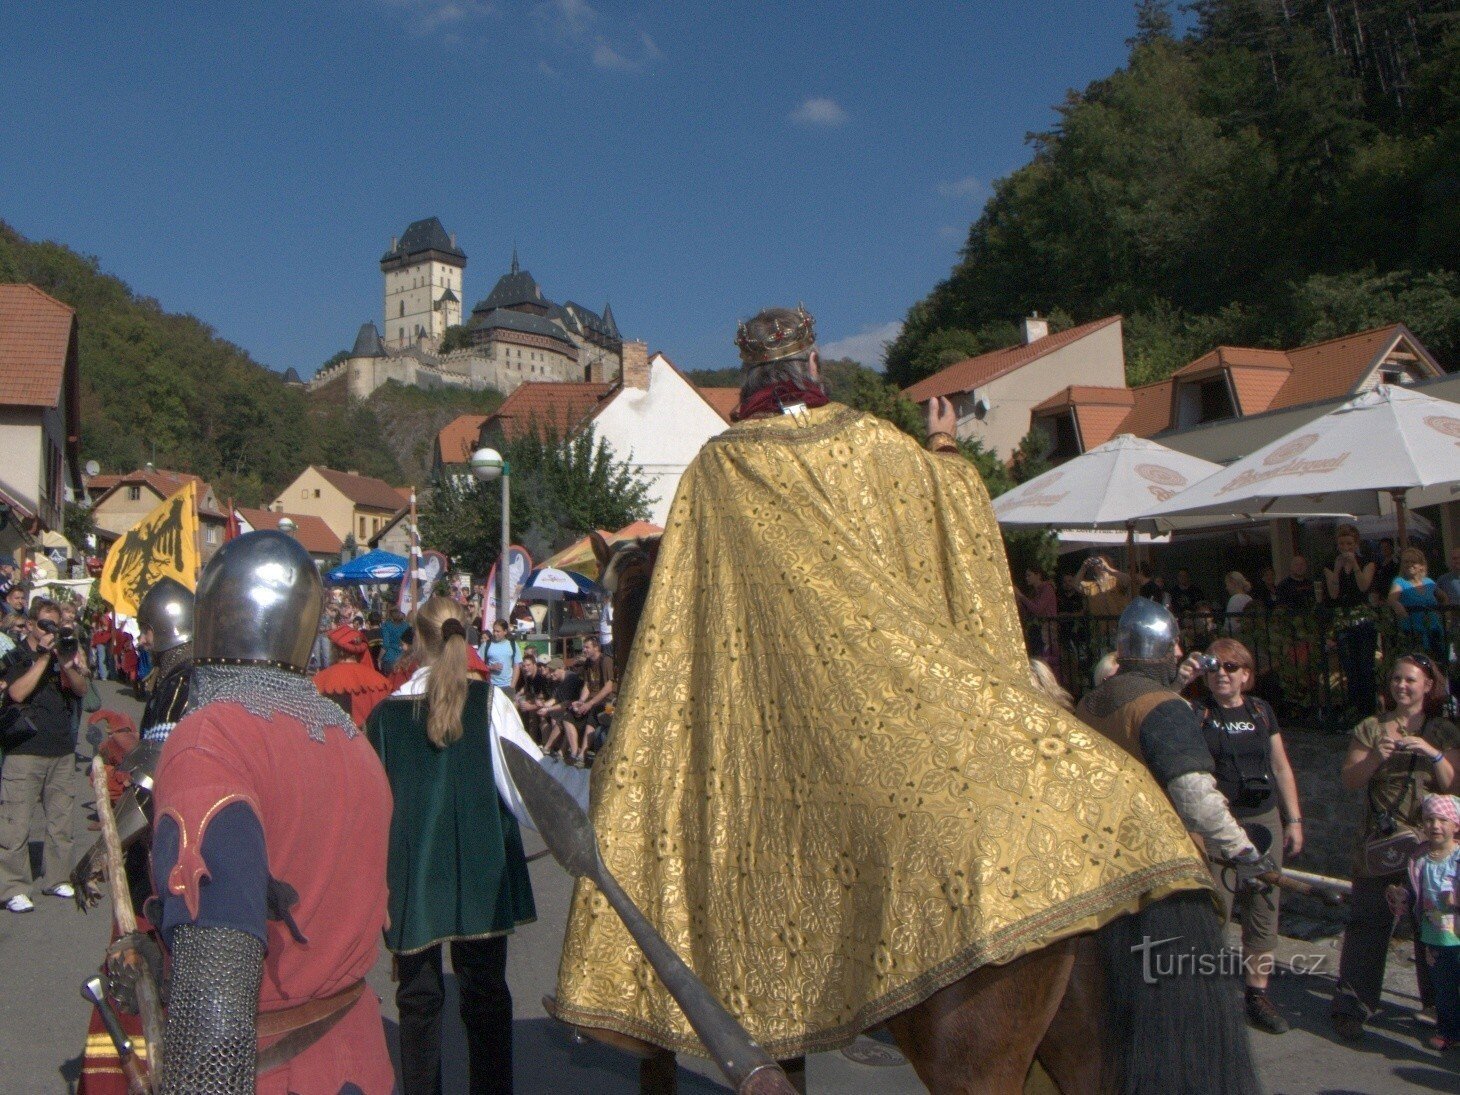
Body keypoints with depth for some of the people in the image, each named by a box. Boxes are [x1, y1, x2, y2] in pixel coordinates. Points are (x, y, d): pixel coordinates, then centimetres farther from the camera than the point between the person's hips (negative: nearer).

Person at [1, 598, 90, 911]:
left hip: (62, 752, 5)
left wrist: (68, 665, -13)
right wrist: (44, 658, -18)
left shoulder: (61, 654, 14)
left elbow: (82, 690, 4)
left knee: (61, 820, 10)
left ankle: (56, 878, 20)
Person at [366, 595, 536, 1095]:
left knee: (418, 995, 13)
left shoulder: (386, 712, -2)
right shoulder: (489, 700, -7)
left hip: (412, 873, 1)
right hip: (479, 868, -1)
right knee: (485, 989, 10)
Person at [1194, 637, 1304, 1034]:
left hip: (1264, 822, 4)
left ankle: (1257, 994, 21)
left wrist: (1294, 819, 12)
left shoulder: (1262, 711, 11)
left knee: (1263, 912, 9)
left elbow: (1281, 767, 16)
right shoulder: (1196, 714, -1)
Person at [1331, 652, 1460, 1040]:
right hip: (1379, 844, -1)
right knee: (1367, 923, -5)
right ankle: (1350, 1007, -2)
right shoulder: (1370, 728, 4)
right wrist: (1374, 757, -17)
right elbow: (1348, 781, -2)